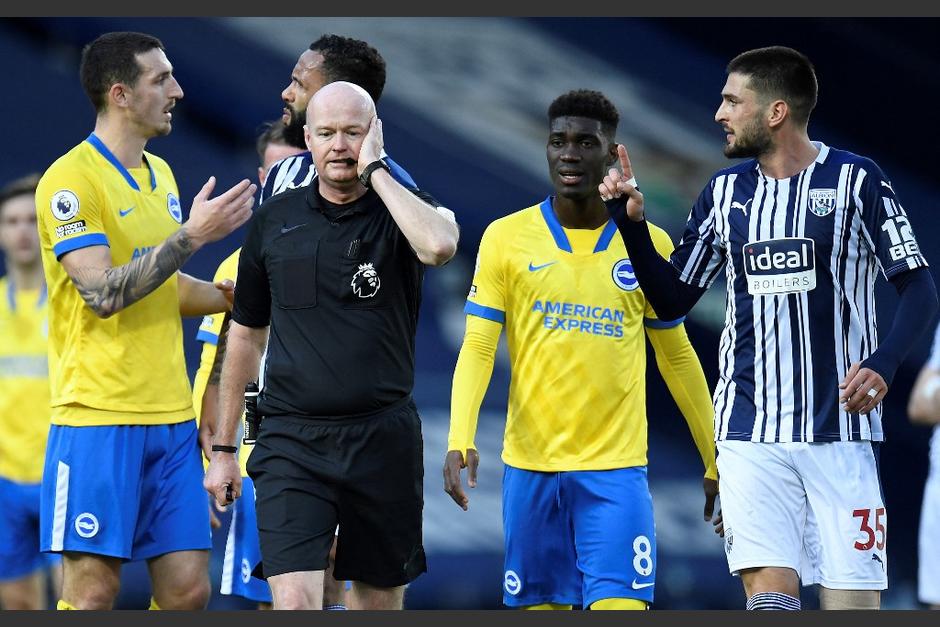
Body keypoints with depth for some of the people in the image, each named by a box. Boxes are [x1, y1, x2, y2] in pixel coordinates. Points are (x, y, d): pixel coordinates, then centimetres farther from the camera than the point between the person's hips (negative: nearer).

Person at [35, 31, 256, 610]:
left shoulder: (160, 173, 16)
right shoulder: (71, 179, -10)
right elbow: (104, 293, -19)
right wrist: (191, 236, -19)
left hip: (171, 412, 8)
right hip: (99, 415, -8)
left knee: (187, 588, 4)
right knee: (93, 589, -7)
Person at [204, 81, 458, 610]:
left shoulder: (403, 210, 1)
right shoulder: (274, 221, 8)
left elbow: (439, 244, -26)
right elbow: (246, 336, 16)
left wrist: (375, 169, -14)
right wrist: (224, 447, 16)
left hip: (383, 441, 0)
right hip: (292, 442, 0)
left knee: (380, 605, 8)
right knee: (295, 605, -14)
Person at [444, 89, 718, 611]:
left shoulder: (649, 245, 4)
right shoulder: (506, 238, 1)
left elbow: (677, 359, 13)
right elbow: (477, 349, -3)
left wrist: (715, 463, 14)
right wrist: (460, 440, -18)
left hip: (616, 469, -1)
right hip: (530, 466, 1)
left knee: (619, 609, -13)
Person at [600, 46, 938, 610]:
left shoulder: (856, 181, -2)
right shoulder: (724, 193, 11)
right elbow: (671, 299, 17)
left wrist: (883, 364, -20)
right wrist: (632, 222, 4)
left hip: (841, 428, -3)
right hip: (751, 431, 3)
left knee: (854, 600, -6)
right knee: (770, 593, -12)